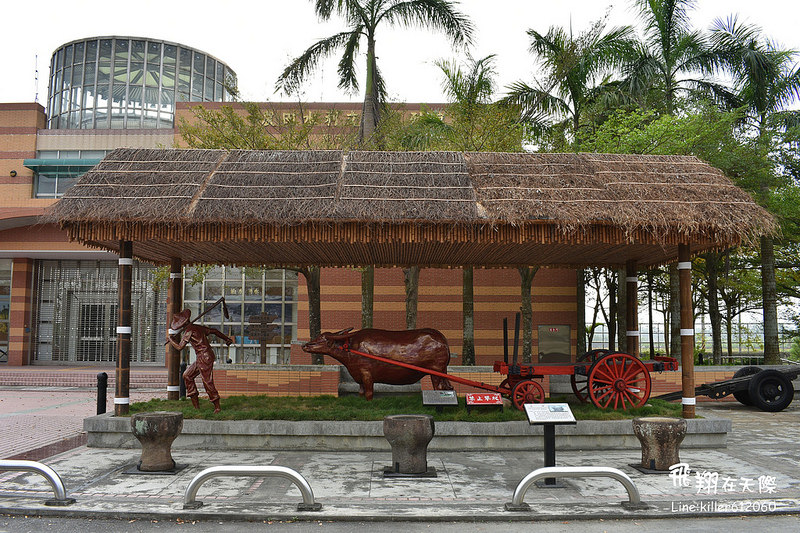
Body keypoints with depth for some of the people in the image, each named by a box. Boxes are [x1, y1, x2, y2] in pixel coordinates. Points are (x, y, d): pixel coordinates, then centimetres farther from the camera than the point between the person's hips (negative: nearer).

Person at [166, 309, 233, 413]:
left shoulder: (188, 331, -11)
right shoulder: (198, 327, 14)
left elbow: (179, 347, -11)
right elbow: (214, 331, 19)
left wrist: (170, 339, 6)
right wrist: (226, 338, 28)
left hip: (205, 357, -10)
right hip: (201, 358, 10)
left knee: (207, 381, -7)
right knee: (187, 375, 13)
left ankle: (217, 407, 0)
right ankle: (196, 405, 15)